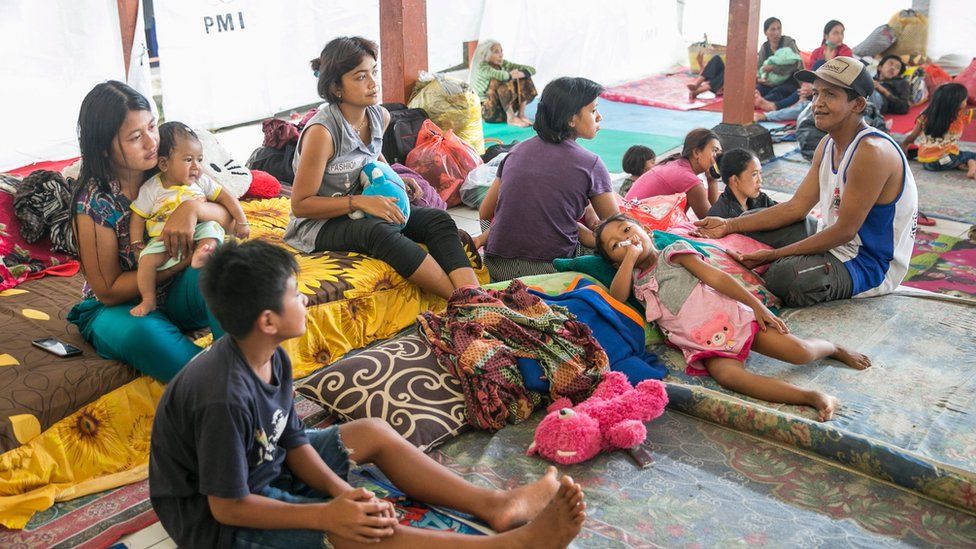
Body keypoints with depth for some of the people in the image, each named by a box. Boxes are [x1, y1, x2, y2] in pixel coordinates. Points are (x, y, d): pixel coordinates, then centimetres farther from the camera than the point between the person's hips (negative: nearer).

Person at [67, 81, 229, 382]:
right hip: (118, 306, -3)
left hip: (177, 293, 4)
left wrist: (193, 208, -31)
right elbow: (109, 291, -13)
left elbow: (229, 216, -8)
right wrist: (178, 264, -20)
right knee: (143, 333, -40)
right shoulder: (93, 203, -19)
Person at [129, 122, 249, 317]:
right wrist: (137, 243, -5)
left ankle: (201, 254, -47)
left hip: (196, 234, 1)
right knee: (147, 258, -25)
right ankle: (148, 300, -13)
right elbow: (139, 216, 2)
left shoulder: (201, 182, 4)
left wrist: (241, 222, 1)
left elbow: (226, 198, 7)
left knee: (211, 227, -27)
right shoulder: (151, 189, -1)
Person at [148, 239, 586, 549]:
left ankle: (495, 505, 5)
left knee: (373, 433, 7)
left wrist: (344, 492, -19)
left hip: (260, 467, 9)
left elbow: (295, 445, -2)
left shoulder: (272, 358, -7)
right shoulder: (226, 398, -34)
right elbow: (227, 507, -28)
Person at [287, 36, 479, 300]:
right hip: (321, 225, -7)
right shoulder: (321, 131, -22)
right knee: (379, 231, -38)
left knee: (437, 219, -14)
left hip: (363, 214, 8)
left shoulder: (381, 116, 1)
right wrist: (360, 201, -27)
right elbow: (300, 205, -20)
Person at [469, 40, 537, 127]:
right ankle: (511, 119, -26)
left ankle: (521, 114, -8)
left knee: (523, 79, -1)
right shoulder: (482, 66, -14)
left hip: (505, 108, 7)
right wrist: (511, 75, -15)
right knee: (501, 81, -28)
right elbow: (499, 75, -36)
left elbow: (531, 70, 0)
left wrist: (520, 74, -20)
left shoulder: (503, 64, 4)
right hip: (488, 111, -7)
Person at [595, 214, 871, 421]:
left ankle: (835, 348, 23)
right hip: (707, 347, 1)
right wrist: (630, 256, -8)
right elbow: (617, 296, -7)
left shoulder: (672, 253, 6)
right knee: (727, 374, -33)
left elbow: (717, 278, -1)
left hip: (731, 317, -1)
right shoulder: (634, 279, 16)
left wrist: (757, 305, -8)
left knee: (801, 352, -12)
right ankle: (812, 397, -38)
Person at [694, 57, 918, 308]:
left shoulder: (872, 152, -24)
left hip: (871, 264, -9)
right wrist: (729, 226, -5)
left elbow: (845, 231, -24)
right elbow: (797, 207, 4)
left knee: (783, 275, -32)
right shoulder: (828, 145, 5)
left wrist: (773, 255, -23)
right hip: (836, 243, 9)